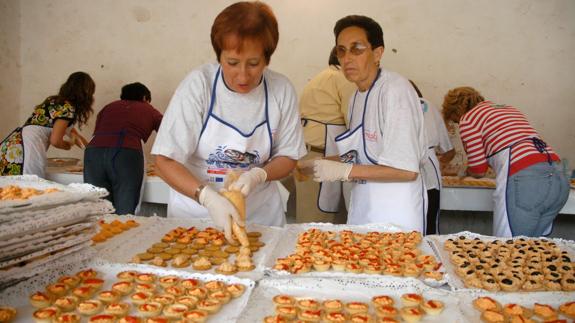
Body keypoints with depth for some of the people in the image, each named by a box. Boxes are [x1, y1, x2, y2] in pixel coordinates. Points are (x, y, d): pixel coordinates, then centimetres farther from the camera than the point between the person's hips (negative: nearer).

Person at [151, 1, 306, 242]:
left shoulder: (282, 90, -12)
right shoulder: (198, 84, -18)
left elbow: (288, 157, -2)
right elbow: (166, 160, -18)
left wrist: (258, 175, -21)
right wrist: (208, 197, -32)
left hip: (261, 212, 2)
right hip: (195, 208, -1)